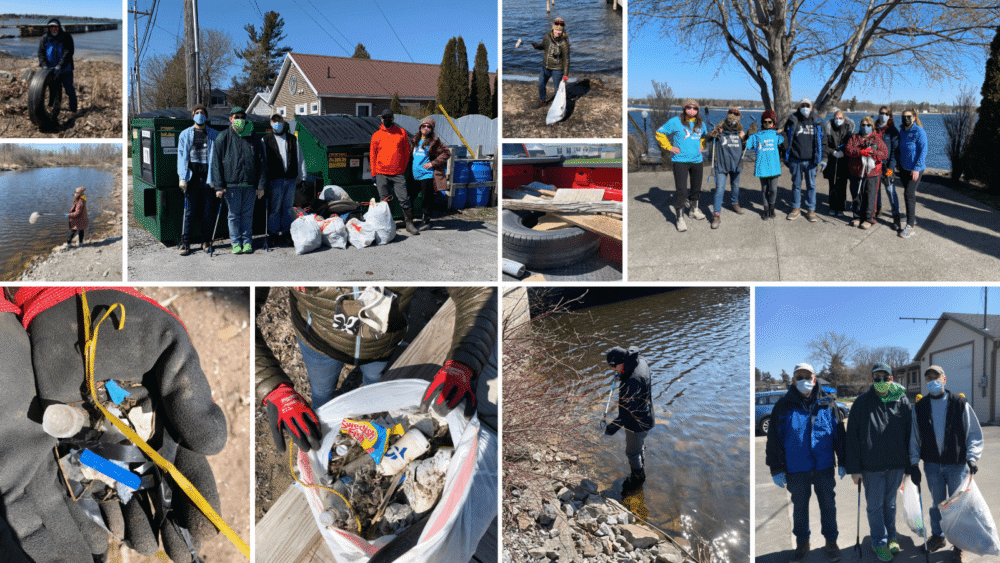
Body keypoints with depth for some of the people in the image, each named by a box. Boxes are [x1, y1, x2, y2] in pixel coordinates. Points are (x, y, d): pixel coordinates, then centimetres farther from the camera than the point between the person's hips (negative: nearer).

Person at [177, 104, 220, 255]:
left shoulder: (214, 135, 9)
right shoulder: (185, 134, 10)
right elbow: (182, 156, 6)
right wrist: (182, 177, -4)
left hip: (208, 178, 0)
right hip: (192, 177, 0)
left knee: (208, 211, 3)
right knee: (189, 211, -1)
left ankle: (206, 241, 14)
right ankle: (185, 242, 5)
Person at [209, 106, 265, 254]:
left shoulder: (254, 138, 8)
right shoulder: (223, 138, 2)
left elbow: (261, 163, 8)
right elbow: (216, 163, 0)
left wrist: (260, 186, 2)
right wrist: (219, 186, -7)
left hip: (249, 184, 1)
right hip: (231, 184, -1)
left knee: (247, 214, 6)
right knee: (234, 214, 4)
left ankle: (247, 242, 15)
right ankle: (236, 242, 13)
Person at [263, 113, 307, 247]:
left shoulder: (293, 139, 14)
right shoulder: (266, 140, 6)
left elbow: (299, 157, 15)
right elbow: (263, 160, 5)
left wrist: (301, 175, 9)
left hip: (291, 178, 3)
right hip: (275, 179, -3)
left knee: (288, 207, 8)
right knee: (275, 208, -2)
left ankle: (286, 232, 17)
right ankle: (273, 234, 7)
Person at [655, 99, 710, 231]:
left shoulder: (700, 124, 8)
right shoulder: (676, 121, -8)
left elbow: (705, 135, 30)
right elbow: (659, 133, -4)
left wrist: (702, 146, 13)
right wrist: (670, 147, -9)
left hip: (697, 160, 6)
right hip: (680, 160, -6)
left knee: (696, 187, 17)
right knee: (681, 190, -12)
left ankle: (693, 210, 39)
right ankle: (680, 218, -4)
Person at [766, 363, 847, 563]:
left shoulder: (827, 403, 2)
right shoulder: (783, 406, -2)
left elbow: (840, 433, 8)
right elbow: (773, 439, 0)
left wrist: (843, 462, 5)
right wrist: (776, 469, -3)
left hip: (824, 467, 0)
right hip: (796, 470, 0)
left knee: (828, 505, 11)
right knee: (799, 507, 12)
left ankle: (831, 542, 28)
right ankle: (802, 543, 28)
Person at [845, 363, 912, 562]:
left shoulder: (902, 401, 2)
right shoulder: (862, 402, -5)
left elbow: (910, 433, 8)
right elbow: (852, 436, -4)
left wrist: (911, 463, 6)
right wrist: (854, 468, -7)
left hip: (896, 464, 2)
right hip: (871, 466, -2)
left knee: (890, 503, 17)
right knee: (875, 506, 6)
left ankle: (891, 538, 32)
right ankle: (879, 543, 19)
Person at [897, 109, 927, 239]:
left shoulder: (919, 132, -12)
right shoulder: (902, 132, 10)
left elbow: (923, 151, -16)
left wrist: (916, 169, -20)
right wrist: (899, 164, 16)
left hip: (915, 169, -7)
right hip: (904, 168, 7)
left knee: (909, 195, -12)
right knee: (907, 194, 15)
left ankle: (911, 226, -11)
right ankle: (913, 218, 32)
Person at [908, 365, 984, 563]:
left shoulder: (960, 404, -4)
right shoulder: (919, 407, 2)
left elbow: (975, 433, -1)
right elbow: (914, 437, 7)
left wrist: (972, 457, -13)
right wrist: (913, 463, 3)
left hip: (957, 464, -2)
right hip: (932, 464, 2)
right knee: (937, 503, 13)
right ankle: (937, 536, 31)